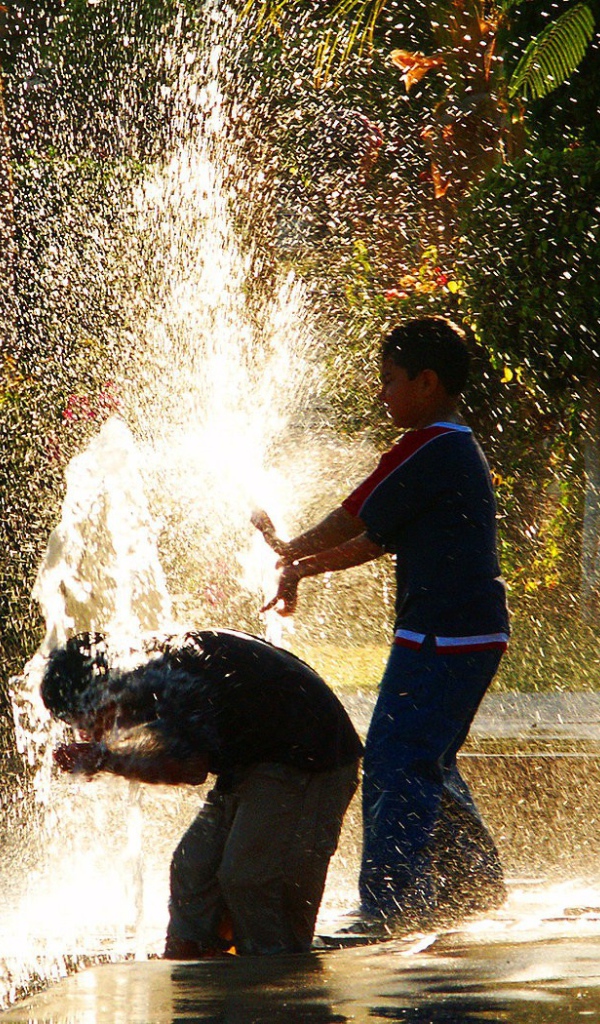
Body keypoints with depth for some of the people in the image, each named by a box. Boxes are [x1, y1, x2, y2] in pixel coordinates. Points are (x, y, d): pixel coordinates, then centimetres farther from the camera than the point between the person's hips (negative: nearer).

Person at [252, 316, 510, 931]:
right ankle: (474, 886, 26)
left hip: (439, 640, -10)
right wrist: (302, 568, 19)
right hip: (476, 637, 10)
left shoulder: (425, 451, -14)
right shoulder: (462, 451, 17)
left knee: (394, 771, -9)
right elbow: (377, 541, 21)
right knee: (428, 768, 19)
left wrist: (288, 553, 9)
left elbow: (351, 523, -8)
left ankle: (388, 907, -12)